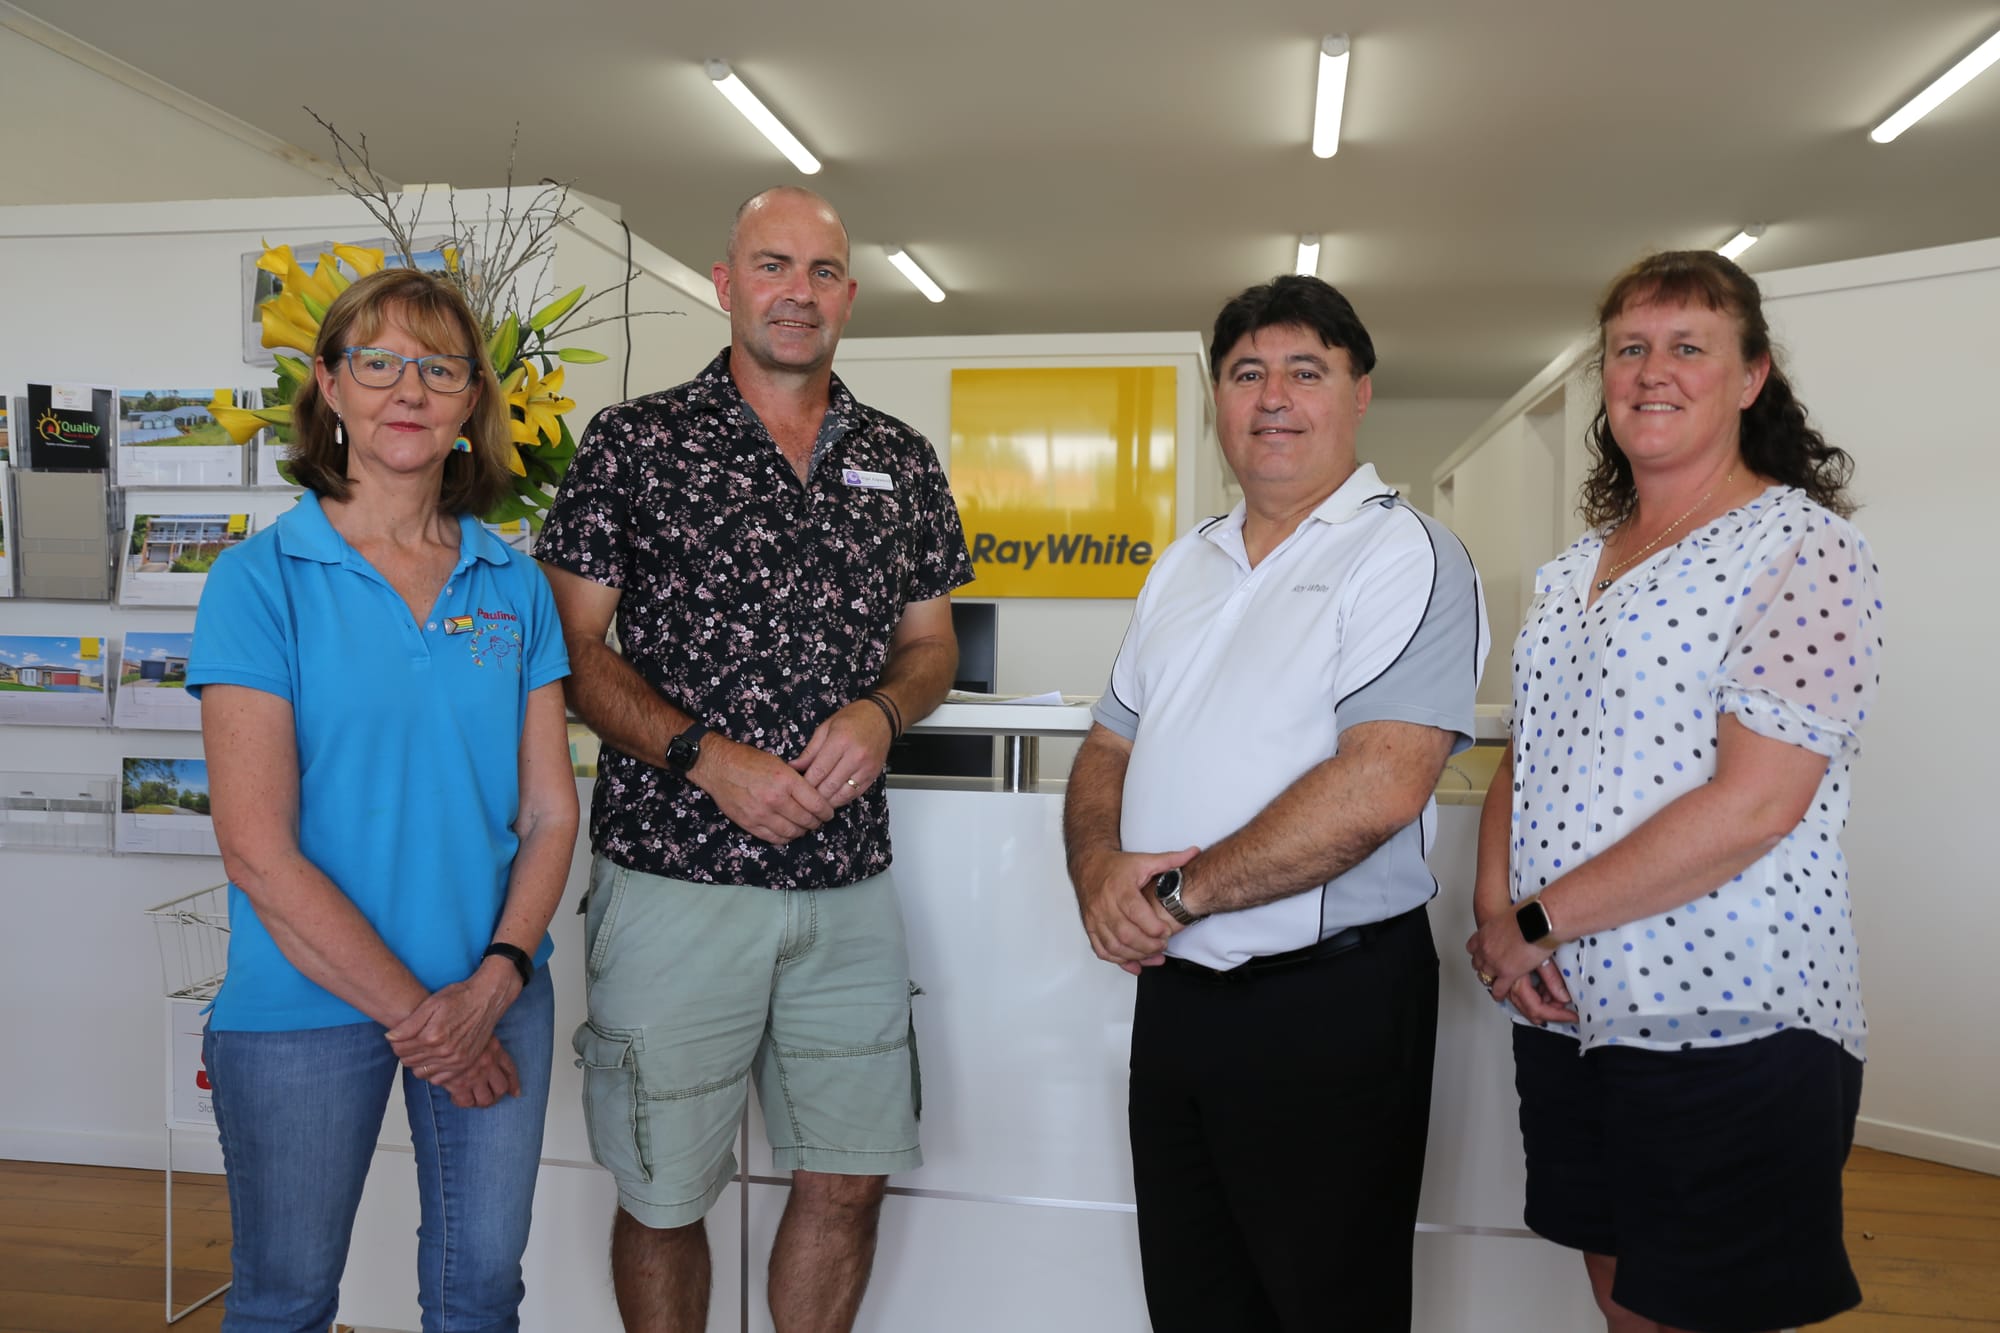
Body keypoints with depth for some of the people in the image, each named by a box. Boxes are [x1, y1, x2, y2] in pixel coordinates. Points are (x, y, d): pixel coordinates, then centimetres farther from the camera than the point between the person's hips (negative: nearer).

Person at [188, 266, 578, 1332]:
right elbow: (258, 849, -14)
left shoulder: (514, 586, 3)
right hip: (306, 1000, -2)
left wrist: (495, 982, -12)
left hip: (496, 994, 3)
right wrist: (411, 1010, -13)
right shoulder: (262, 576, -8)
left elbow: (549, 812, 2)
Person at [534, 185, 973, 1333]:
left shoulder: (903, 463, 10)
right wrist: (707, 757, -16)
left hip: (850, 882, 4)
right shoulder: (635, 444, -1)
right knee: (664, 1192, 10)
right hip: (675, 877, -3)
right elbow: (577, 648, -4)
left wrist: (882, 712, -7)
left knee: (850, 1180, 13)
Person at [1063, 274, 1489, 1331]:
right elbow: (1109, 747, 14)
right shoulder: (1184, 566, 13)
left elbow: (1380, 783, -23)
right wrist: (1099, 865, -7)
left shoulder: (1404, 556, -10)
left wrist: (1181, 890, -18)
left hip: (1329, 1005, -6)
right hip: (1173, 991, 7)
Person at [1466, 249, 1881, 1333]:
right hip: (1562, 1016, 7)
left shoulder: (1803, 544, -10)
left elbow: (1755, 802, -19)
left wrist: (1538, 921, -15)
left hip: (1729, 1029, -6)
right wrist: (1493, 902, -6)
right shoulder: (1573, 568, 12)